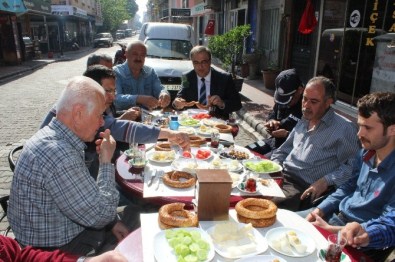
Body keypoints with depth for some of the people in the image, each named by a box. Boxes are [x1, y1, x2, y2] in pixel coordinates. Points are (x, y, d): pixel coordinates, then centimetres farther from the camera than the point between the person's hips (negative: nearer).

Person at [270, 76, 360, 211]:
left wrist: (326, 181, -20)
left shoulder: (345, 128, -4)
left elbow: (352, 165, -9)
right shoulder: (303, 121, 19)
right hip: (281, 175, 7)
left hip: (303, 188, -7)